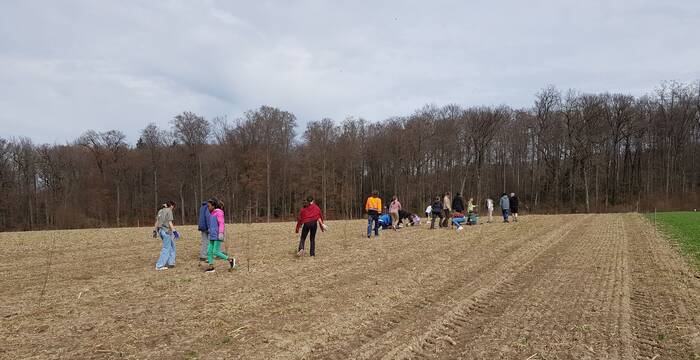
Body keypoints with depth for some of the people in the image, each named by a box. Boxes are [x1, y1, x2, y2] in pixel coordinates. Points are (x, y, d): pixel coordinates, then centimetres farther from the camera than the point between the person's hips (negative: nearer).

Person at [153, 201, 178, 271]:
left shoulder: (160, 211, 16)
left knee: (172, 246, 17)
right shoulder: (169, 211, -7)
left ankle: (170, 263, 16)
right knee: (166, 248, -2)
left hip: (160, 230, 8)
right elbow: (170, 223, -14)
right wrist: (174, 231, -15)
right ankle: (159, 266, -3)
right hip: (166, 231, -8)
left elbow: (156, 222, 17)